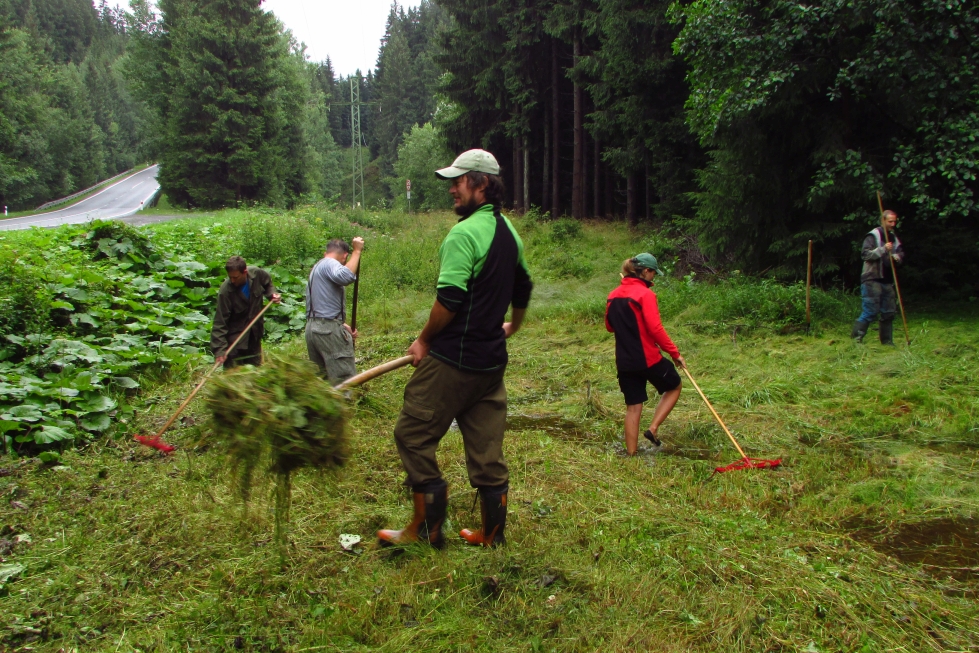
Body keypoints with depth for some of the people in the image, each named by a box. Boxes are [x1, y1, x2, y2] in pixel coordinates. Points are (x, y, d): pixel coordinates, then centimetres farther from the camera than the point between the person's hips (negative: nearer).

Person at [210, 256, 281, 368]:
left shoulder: (257, 274, -16)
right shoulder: (225, 291, -27)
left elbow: (268, 284, 11)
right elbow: (220, 322, -24)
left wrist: (272, 294, -10)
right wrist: (220, 349, -30)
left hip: (255, 331, 5)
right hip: (235, 335, -5)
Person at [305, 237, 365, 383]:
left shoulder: (316, 268, 23)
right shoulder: (330, 264, -7)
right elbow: (345, 276, -30)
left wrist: (343, 325, 19)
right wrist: (357, 251, -19)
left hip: (312, 327, 10)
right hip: (328, 329, -10)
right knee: (345, 379, -10)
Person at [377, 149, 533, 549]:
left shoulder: (464, 233, -16)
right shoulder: (508, 231, 12)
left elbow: (449, 300, -21)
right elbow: (522, 287, 25)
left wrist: (424, 341, -6)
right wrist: (512, 326, 42)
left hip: (453, 360, -9)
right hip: (492, 361, 9)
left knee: (413, 435, 5)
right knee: (487, 449, 13)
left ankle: (427, 530, 13)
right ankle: (493, 535, 22)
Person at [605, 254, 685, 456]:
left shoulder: (613, 295, 7)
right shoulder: (645, 294, -14)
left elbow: (609, 326, 18)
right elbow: (655, 328, -19)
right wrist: (675, 353, -13)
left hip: (625, 361, 6)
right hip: (648, 358, -6)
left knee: (633, 406, 13)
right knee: (674, 386, 19)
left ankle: (631, 452, 15)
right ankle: (653, 428, 7)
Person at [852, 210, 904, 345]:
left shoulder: (894, 238, 17)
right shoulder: (873, 236, -4)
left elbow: (901, 256, 17)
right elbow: (865, 254, -13)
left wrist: (897, 257, -5)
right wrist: (883, 249, -23)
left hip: (887, 281, 7)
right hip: (872, 279, -7)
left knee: (889, 311, 7)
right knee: (871, 311, -11)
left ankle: (887, 342, 15)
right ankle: (856, 338, -4)